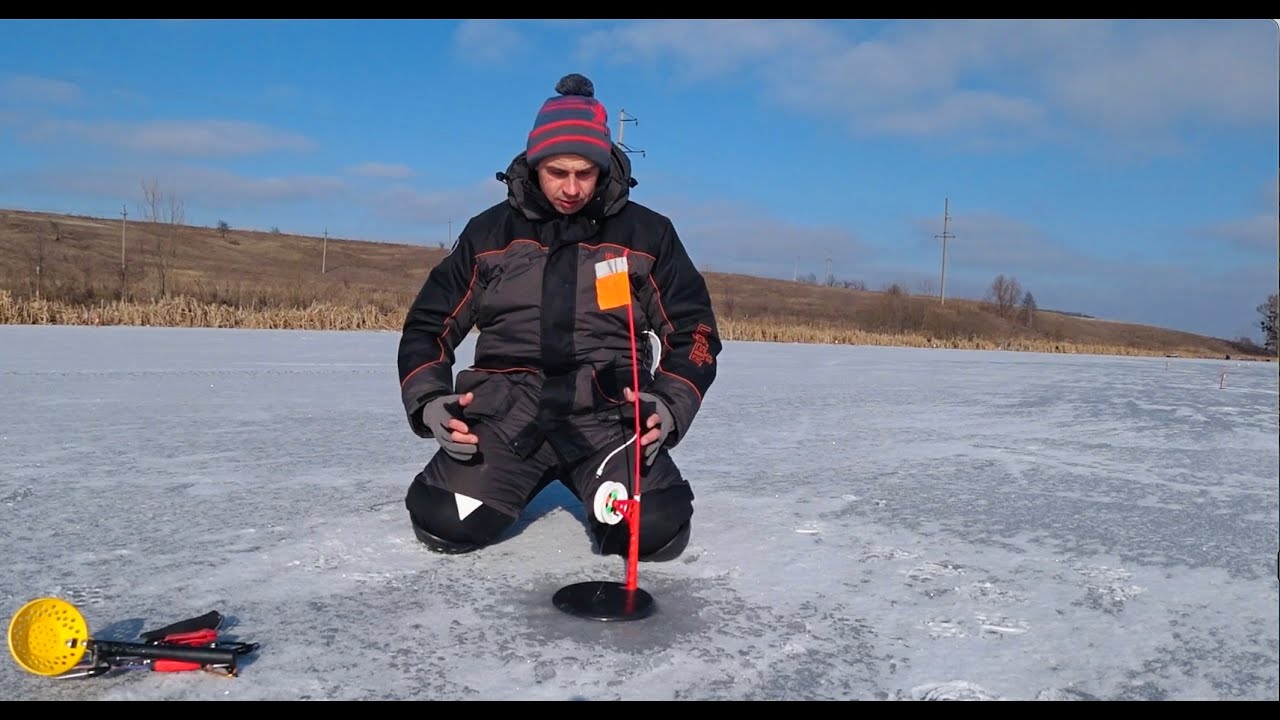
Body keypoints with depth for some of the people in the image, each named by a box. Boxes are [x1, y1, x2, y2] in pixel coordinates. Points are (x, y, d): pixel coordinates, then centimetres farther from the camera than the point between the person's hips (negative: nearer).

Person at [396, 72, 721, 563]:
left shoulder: (646, 233, 6)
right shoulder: (490, 232, 10)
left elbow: (694, 331, 7)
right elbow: (428, 325, 13)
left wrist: (671, 404, -11)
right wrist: (428, 401, -5)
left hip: (607, 410, -1)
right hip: (507, 409, 1)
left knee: (655, 531, -25)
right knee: (445, 523, -21)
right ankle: (517, 480, 13)